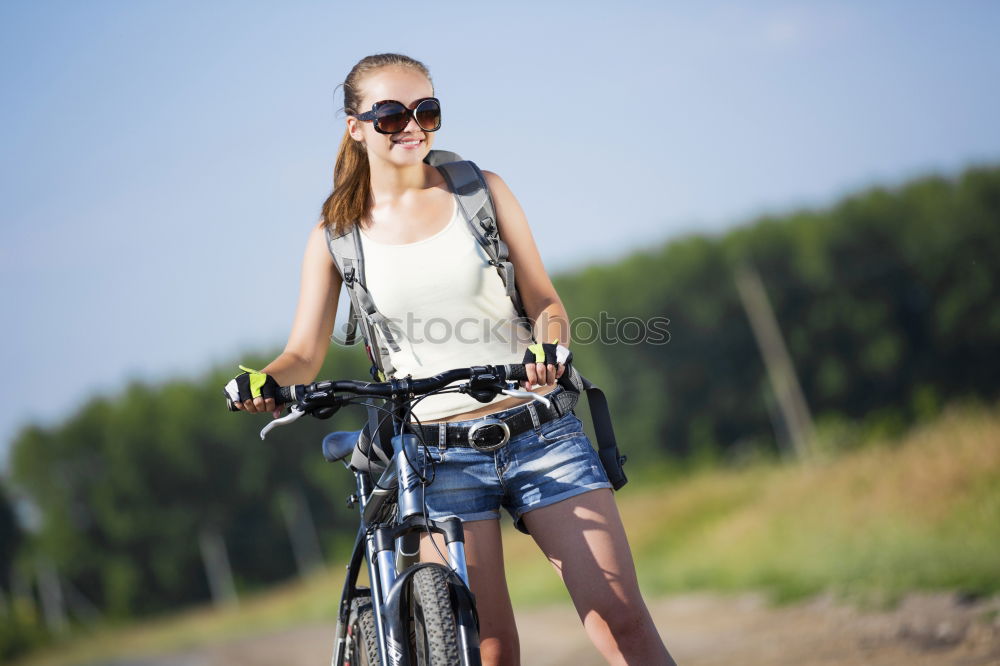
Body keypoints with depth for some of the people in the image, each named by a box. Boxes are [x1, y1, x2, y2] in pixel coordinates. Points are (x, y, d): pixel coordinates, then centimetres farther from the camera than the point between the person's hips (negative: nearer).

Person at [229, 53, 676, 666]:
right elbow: (304, 355, 2)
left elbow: (546, 301, 4)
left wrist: (549, 350, -19)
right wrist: (266, 382, -21)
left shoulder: (482, 191, 5)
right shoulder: (337, 234, 5)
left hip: (539, 433, 1)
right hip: (438, 455, -1)